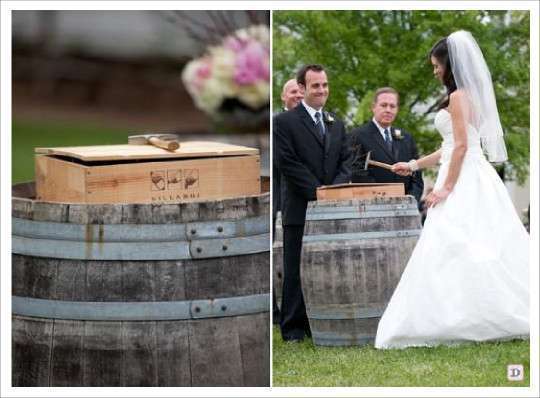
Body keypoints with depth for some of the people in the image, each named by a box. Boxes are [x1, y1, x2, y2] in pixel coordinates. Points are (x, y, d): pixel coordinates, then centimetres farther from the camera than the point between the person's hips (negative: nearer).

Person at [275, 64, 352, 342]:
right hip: (300, 210, -5)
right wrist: (318, 192, -14)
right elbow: (289, 164, -9)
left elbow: (345, 161, 13)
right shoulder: (285, 122, -2)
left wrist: (335, 189, -7)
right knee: (295, 271, -1)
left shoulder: (336, 124, 18)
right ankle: (293, 328, 2)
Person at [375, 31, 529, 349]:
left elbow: (461, 147, -17)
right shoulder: (468, 96, 19)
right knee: (482, 248, 7)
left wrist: (446, 188, -17)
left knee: (451, 248, -12)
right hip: (474, 179, 10)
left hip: (464, 181, -10)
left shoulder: (459, 97, -10)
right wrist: (414, 165, 26)